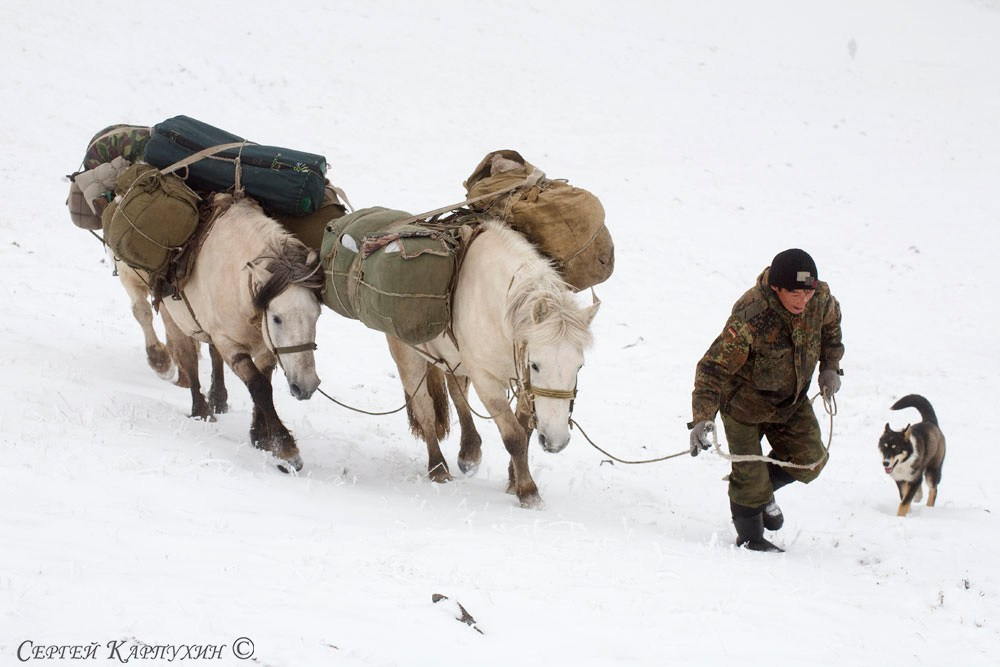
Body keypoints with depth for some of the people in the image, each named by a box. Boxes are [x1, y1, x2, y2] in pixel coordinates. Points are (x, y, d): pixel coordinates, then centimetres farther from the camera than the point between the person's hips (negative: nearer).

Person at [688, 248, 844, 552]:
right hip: (745, 400, -5)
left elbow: (830, 326, 9)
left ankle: (761, 491, 33)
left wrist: (830, 367, 3)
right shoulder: (750, 317, -37)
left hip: (792, 399, 5)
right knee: (750, 475, -2)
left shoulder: (820, 298, -19)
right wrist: (702, 418, -43)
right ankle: (749, 537, 23)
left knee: (809, 462, 4)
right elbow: (714, 368, -34)